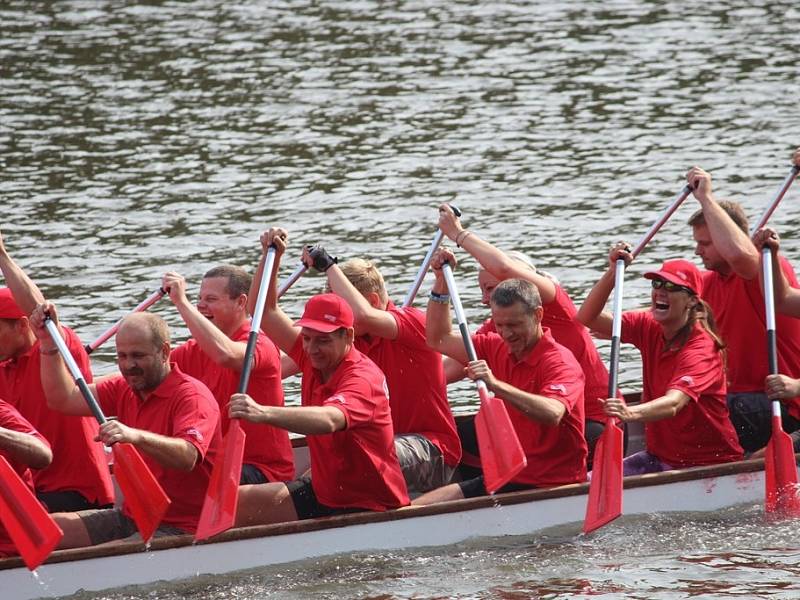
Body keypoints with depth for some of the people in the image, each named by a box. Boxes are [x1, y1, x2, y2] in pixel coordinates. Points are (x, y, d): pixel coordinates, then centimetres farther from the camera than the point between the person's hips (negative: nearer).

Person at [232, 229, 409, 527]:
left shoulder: (363, 378, -24)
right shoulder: (313, 358, 1)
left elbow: (329, 420, -47)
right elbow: (266, 313, 13)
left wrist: (264, 413, -61)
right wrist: (271, 257, -1)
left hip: (370, 508, -9)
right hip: (322, 491, 9)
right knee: (238, 504, -1)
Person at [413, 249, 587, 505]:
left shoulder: (560, 362, -16)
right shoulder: (498, 348, 8)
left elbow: (552, 414, -36)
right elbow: (439, 340, 20)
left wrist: (495, 385, -46)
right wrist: (441, 281, 8)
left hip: (553, 486, -8)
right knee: (415, 509, -5)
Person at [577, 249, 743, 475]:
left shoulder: (702, 349, -20)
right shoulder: (649, 327, 2)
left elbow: (673, 403, -37)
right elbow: (587, 317, -1)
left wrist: (631, 413, -57)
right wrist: (612, 273, -15)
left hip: (708, 464, -6)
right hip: (658, 456, 6)